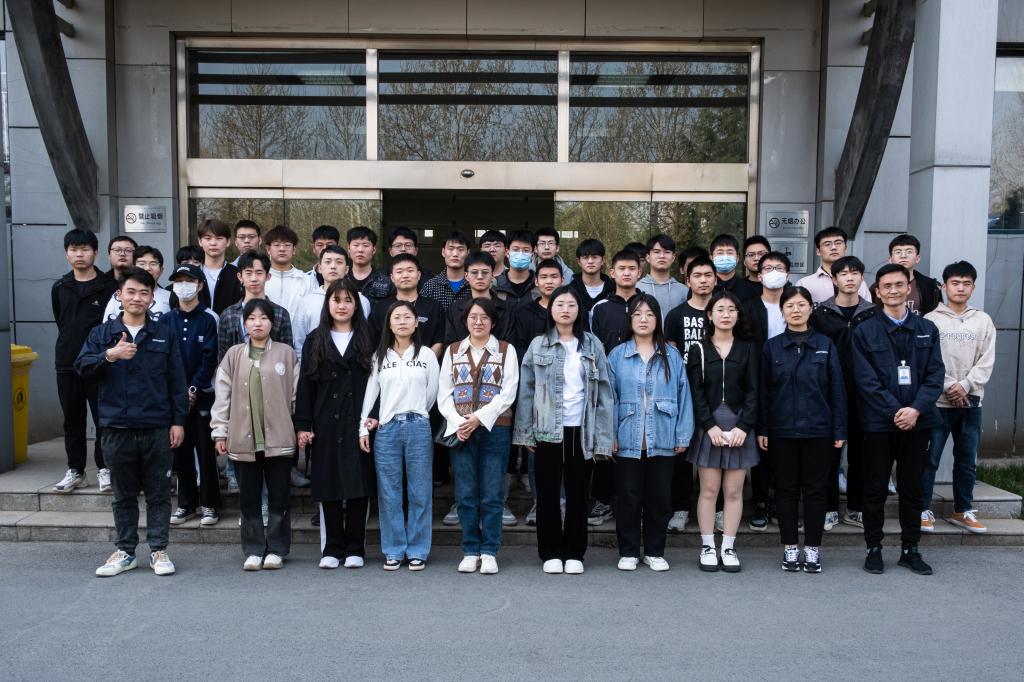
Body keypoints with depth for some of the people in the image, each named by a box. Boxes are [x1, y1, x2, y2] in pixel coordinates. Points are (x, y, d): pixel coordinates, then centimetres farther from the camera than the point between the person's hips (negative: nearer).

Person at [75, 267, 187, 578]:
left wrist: (178, 421, -1)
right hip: (117, 428, 1)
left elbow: (177, 381, 4)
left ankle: (158, 550, 17)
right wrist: (109, 355, -21)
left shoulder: (165, 334, 5)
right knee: (123, 495, 12)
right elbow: (81, 367, -3)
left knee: (158, 493, 6)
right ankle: (125, 552, 24)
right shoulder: (102, 334, 8)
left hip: (157, 428, -1)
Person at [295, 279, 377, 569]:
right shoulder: (315, 341, 9)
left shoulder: (367, 340, 7)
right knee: (328, 487, 4)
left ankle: (355, 549, 12)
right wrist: (302, 425, 0)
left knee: (359, 485, 1)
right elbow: (305, 385, 6)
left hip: (358, 425, -1)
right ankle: (332, 548, 15)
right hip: (326, 426, 1)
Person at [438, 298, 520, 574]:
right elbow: (444, 393, 6)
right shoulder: (453, 351, 13)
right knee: (466, 494, 4)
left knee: (492, 495, -1)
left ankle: (489, 553, 8)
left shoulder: (506, 351, 6)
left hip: (494, 429, -2)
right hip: (459, 430, 2)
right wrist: (457, 423, -9)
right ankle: (470, 552, 13)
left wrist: (479, 418, -13)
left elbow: (508, 393, -4)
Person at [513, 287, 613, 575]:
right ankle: (551, 553, 18)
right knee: (548, 494, 6)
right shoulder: (538, 345, 4)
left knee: (577, 494, 7)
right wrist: (525, 432, -4)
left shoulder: (592, 345, 5)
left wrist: (602, 437, -3)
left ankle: (574, 553, 20)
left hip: (581, 431, 1)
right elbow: (526, 391, 3)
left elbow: (603, 392, 3)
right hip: (547, 430, 0)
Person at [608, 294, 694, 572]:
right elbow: (610, 398, 0)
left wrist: (683, 435, -2)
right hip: (628, 441, -1)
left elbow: (683, 396, 3)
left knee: (659, 498, 10)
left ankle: (655, 552, 25)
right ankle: (629, 552, 21)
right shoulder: (617, 355, 2)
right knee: (628, 498, 7)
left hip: (663, 441, 1)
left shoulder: (672, 356, 4)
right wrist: (610, 435, -6)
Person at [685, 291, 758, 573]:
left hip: (739, 425, 1)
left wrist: (743, 426, -10)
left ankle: (728, 547, 13)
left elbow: (752, 391, 3)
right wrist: (710, 425, -12)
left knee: (734, 491, 3)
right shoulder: (698, 350, 5)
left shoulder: (747, 350, 8)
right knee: (709, 489, 1)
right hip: (707, 425, -1)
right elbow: (696, 392, -1)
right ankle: (707, 546, 11)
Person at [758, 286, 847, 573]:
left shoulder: (825, 345, 3)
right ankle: (790, 548, 17)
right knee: (786, 489, 7)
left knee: (815, 490, 6)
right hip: (782, 431, 0)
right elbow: (763, 390, 3)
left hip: (818, 430, 0)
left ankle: (813, 549, 17)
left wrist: (840, 430, -2)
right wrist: (761, 429, -2)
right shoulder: (771, 347, 3)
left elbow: (837, 390, 2)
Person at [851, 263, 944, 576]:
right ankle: (874, 549, 16)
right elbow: (866, 379, -7)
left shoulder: (926, 329, 8)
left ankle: (910, 550, 22)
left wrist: (916, 409, -13)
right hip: (878, 422, -2)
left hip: (918, 421, 3)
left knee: (912, 488, 11)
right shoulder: (864, 332, 0)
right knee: (875, 489, 5)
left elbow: (935, 374, 1)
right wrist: (895, 411, -15)